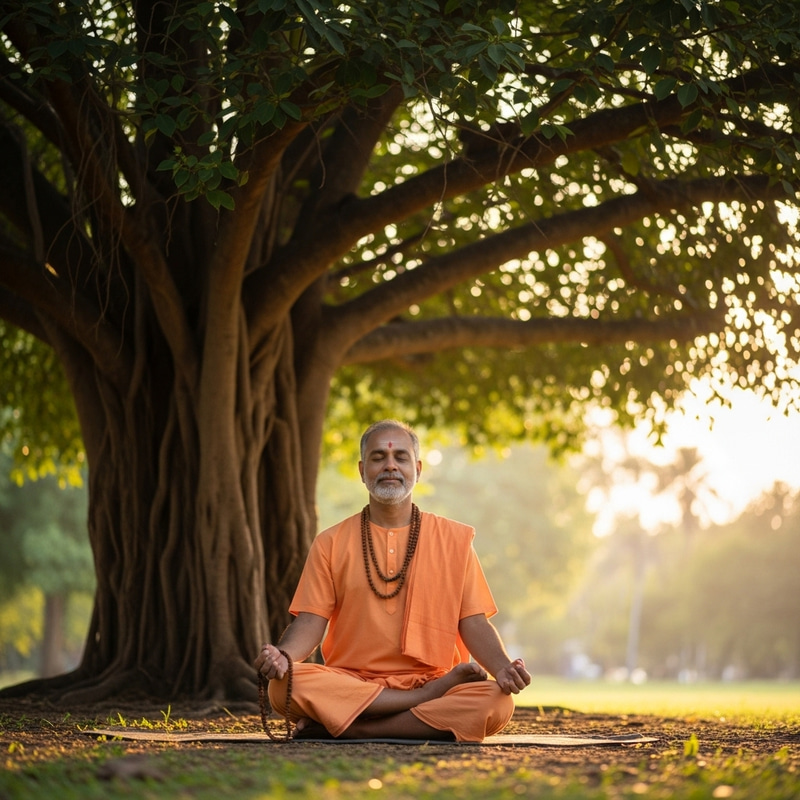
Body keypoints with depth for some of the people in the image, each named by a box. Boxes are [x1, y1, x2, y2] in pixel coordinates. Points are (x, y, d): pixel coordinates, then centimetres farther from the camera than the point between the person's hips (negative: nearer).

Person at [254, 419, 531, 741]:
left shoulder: (454, 539, 11)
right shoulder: (331, 544, 11)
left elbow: (474, 624, 5)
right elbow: (311, 622, 3)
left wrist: (502, 668, -16)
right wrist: (283, 655, -21)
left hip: (429, 678, 0)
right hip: (349, 683, 0)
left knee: (498, 702, -31)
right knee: (284, 685, -31)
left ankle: (342, 728, -23)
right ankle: (432, 697, -20)